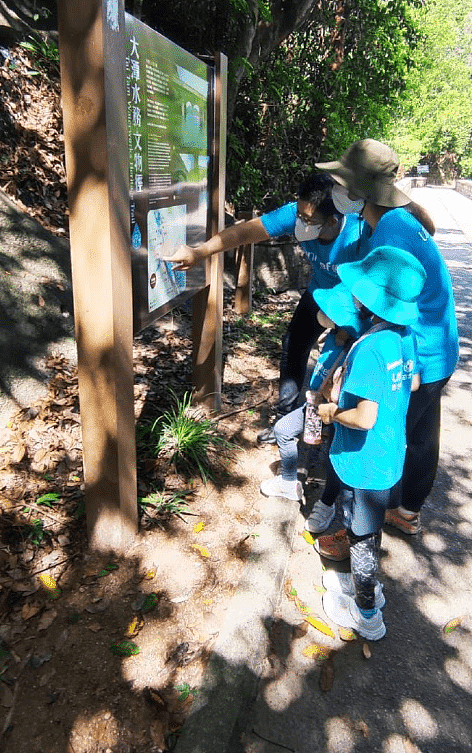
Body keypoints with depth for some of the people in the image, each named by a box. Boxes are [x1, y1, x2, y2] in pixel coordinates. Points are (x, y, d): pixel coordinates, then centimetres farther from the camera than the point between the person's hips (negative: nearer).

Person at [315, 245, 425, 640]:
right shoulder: (404, 335, -3)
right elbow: (413, 383, 13)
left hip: (365, 464, -8)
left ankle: (367, 613, 33)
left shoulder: (369, 348, -30)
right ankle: (367, 583, 49)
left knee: (362, 536, 13)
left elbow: (365, 418, -31)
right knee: (367, 532, 27)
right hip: (391, 457, 8)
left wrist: (332, 412, -14)